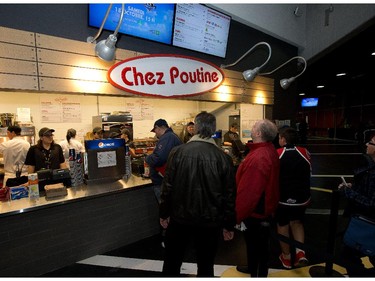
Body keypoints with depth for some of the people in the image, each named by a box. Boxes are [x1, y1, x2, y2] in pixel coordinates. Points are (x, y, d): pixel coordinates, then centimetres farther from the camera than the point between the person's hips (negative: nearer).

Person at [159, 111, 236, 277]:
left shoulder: (177, 152, -12)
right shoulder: (223, 157, -11)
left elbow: (168, 186, -8)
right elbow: (230, 195, -6)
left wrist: (164, 213, 7)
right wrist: (228, 225, 6)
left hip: (180, 218, 0)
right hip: (210, 221, 1)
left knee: (172, 263, 23)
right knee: (205, 266, 20)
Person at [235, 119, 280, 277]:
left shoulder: (258, 158, -33)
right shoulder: (270, 151, -2)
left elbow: (247, 191, -30)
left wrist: (237, 215, -18)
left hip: (254, 212, -10)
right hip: (266, 209, 10)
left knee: (254, 248, 12)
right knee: (261, 245, 27)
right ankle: (255, 269, 50)